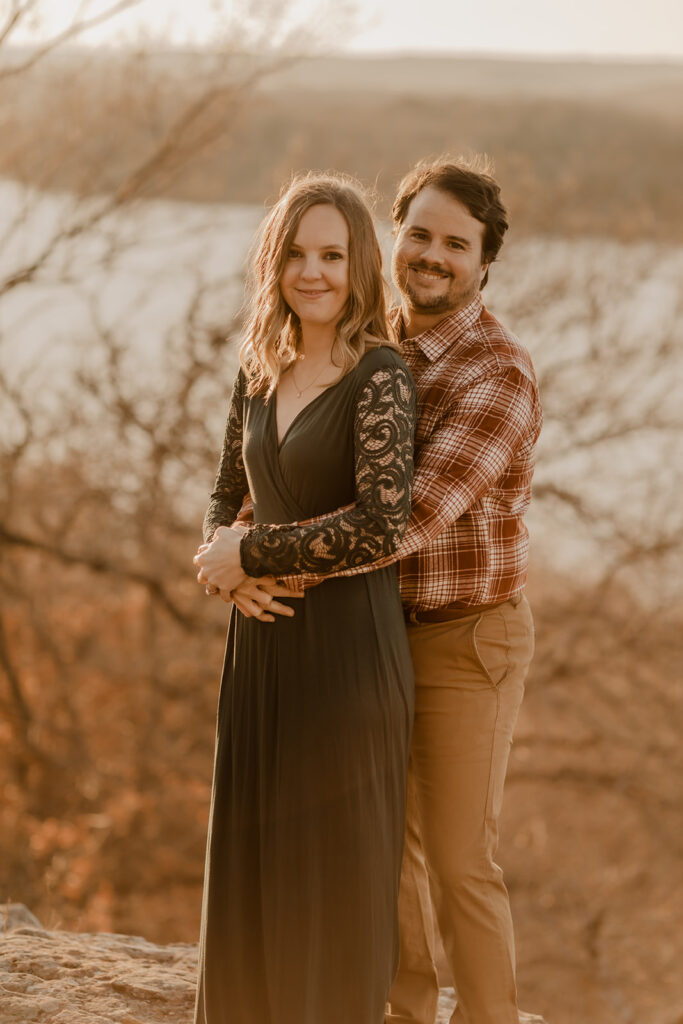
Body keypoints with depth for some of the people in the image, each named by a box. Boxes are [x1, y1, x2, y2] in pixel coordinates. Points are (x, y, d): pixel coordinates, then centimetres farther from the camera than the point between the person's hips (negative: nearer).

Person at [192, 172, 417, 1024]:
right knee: (253, 857, 14)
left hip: (347, 641, -6)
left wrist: (251, 554, -13)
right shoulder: (259, 371, 8)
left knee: (337, 868, 4)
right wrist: (219, 551, -5)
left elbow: (381, 524, -22)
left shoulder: (379, 377, -12)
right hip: (262, 642, 6)